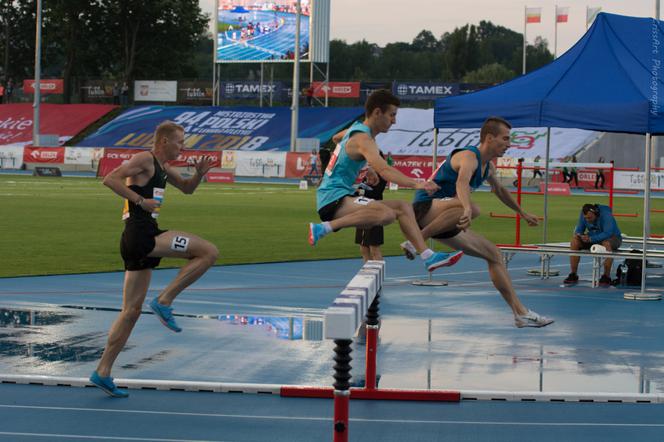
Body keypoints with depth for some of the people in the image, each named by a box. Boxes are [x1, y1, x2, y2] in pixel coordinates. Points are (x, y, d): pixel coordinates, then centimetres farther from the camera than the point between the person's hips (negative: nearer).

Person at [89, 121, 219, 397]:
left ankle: (103, 372, 11)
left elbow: (187, 188, 36)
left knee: (131, 311, 10)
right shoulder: (145, 159, -5)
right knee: (209, 252, -11)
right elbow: (110, 179, -15)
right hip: (140, 233, -10)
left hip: (139, 242, 10)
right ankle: (164, 301, -10)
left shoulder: (163, 168, 24)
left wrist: (199, 174, 15)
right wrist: (140, 200, -17)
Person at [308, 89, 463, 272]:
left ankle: (428, 256, 1)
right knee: (386, 214, -36)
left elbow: (336, 138, 40)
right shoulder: (363, 139, -16)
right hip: (333, 198, -11)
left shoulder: (357, 128, 15)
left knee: (403, 207, 9)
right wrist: (416, 184, -45)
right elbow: (383, 170, -35)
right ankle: (324, 228, -27)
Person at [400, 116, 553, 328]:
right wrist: (467, 209, -61)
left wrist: (522, 213, 45)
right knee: (473, 209, -38)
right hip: (425, 209, -9)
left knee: (493, 254, 9)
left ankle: (521, 313, 14)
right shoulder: (469, 157, -18)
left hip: (445, 221, 9)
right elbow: (462, 182, -41)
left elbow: (500, 190, 35)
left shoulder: (488, 167, 13)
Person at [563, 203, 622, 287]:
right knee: (574, 241, -15)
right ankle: (573, 275, -11)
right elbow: (579, 228, -1)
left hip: (612, 237, -6)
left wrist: (591, 239, -46)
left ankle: (606, 277, -30)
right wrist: (578, 234, -26)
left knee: (607, 244, -41)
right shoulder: (583, 214, -11)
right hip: (593, 237, 6)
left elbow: (608, 234, -37)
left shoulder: (606, 215, -29)